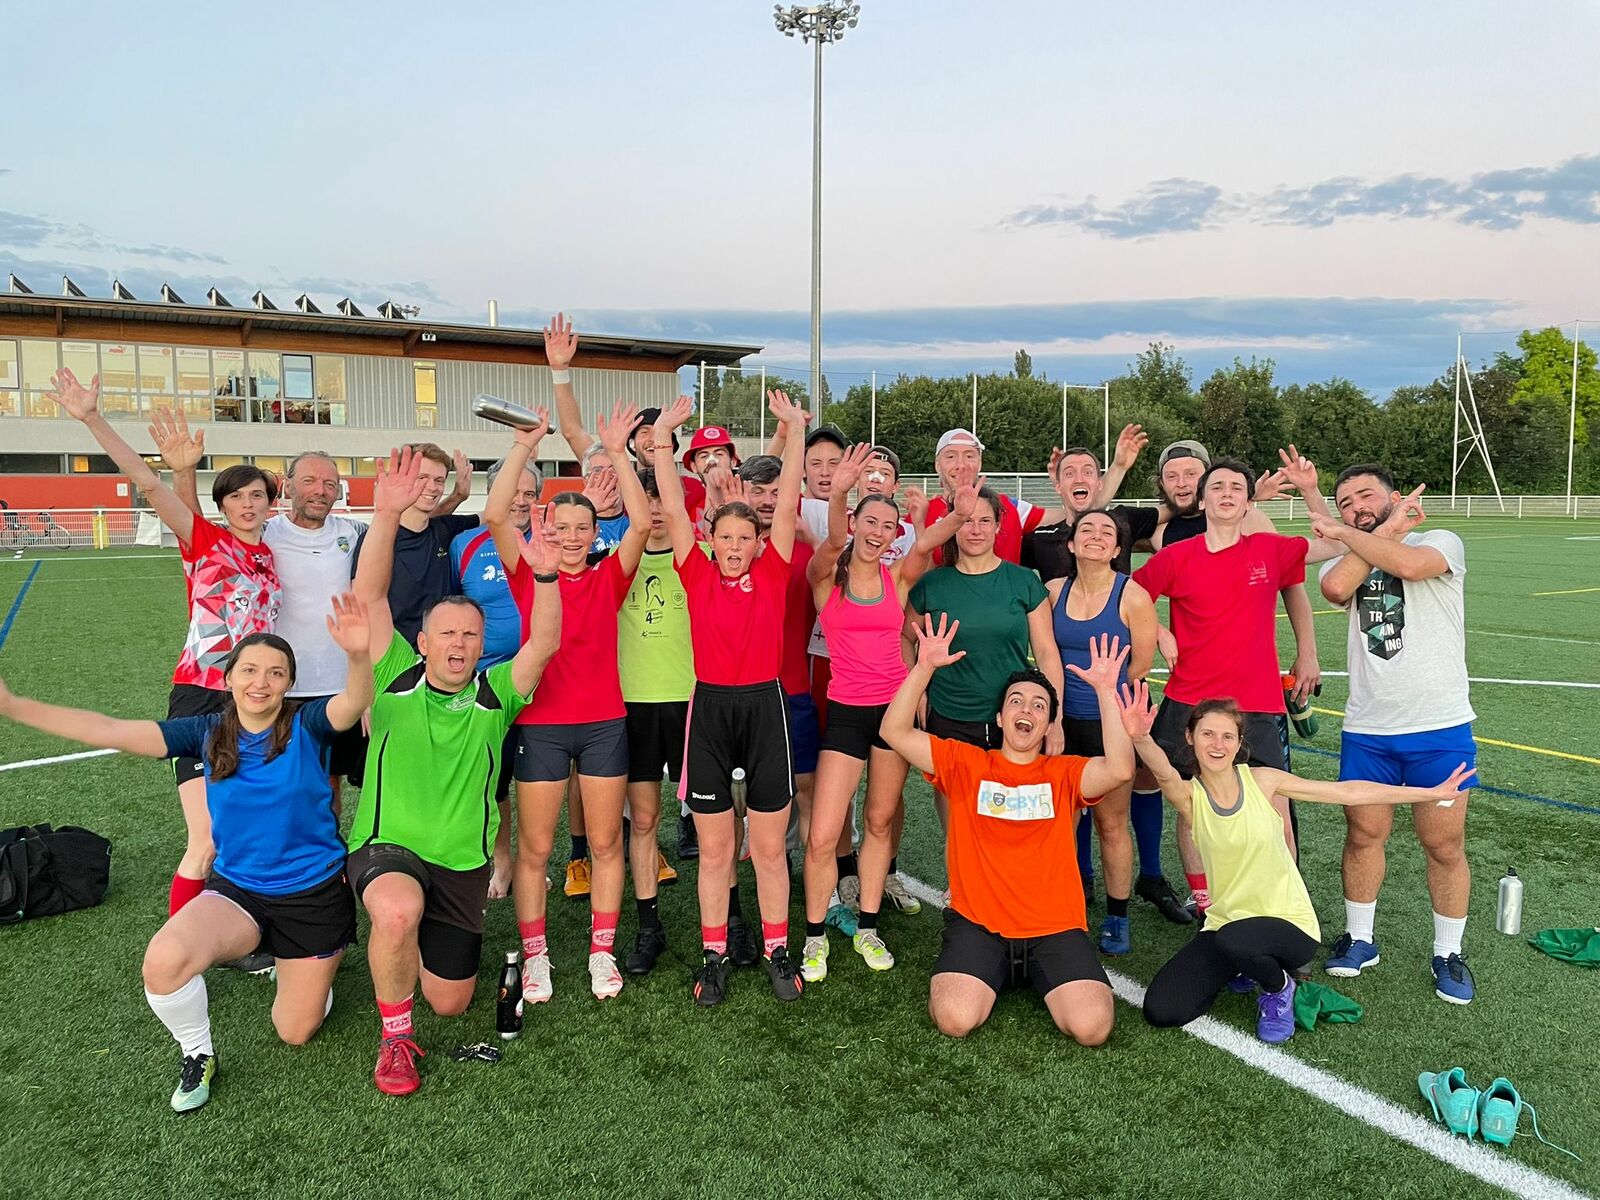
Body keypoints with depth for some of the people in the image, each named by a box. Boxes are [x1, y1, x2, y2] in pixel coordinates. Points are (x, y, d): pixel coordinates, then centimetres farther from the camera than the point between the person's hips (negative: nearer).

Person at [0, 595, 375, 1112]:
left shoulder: (307, 726, -16)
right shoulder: (208, 732, -7)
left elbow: (354, 702, -38)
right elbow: (112, 731, -11)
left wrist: (358, 655, -61)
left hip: (314, 894, -2)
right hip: (236, 889, 2)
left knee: (295, 1032, 9)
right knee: (163, 961, -29)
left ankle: (296, 966, 46)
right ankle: (197, 1055, 3)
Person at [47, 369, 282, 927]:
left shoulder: (270, 555, 12)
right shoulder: (203, 539, 0)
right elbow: (148, 482, -11)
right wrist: (92, 418, -19)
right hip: (200, 697, -5)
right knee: (207, 842, -9)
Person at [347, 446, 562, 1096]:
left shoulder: (494, 696, 2)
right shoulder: (395, 679, -1)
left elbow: (543, 643, -14)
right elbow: (369, 595, -12)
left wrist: (544, 576, -31)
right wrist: (386, 515, -25)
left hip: (463, 863, 3)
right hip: (385, 847, -2)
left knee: (450, 1003, 6)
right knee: (399, 911, -37)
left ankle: (429, 942, 42)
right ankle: (395, 1038, -10)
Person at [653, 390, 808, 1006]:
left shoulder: (772, 573, 2)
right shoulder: (698, 575, 2)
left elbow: (786, 504, -3)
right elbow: (673, 510, -2)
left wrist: (795, 430, -7)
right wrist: (663, 438, -5)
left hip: (764, 705, 0)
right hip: (709, 707, 0)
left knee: (769, 846, 9)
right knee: (714, 849, 9)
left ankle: (777, 949, 25)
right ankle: (714, 954, 23)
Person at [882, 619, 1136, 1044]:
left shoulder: (1063, 773, 6)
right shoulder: (965, 763, 5)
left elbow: (1120, 769, -14)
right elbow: (895, 732, -4)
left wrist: (1105, 690, -18)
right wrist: (924, 668, -14)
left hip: (1055, 928, 1)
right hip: (978, 924, -1)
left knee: (1092, 1026, -19)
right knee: (955, 1019, -24)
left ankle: (1037, 976, 14)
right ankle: (995, 973, 10)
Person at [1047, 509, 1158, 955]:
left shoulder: (1133, 597, -9)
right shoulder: (1052, 592, 1)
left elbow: (1140, 667, -4)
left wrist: (1101, 688, 6)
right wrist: (1054, 708, 8)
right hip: (1063, 720, 3)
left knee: (1112, 824, 7)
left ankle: (1117, 919, 21)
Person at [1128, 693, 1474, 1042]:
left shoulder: (1263, 781, -7)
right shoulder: (1189, 796, -10)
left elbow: (1348, 792, -1)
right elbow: (1164, 773, -34)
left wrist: (1431, 793, 0)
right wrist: (1140, 738, -57)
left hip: (1289, 924, -2)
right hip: (1225, 925, 2)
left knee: (1233, 939, -37)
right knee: (1160, 1010, -11)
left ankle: (1279, 988, -1)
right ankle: (1240, 967, 16)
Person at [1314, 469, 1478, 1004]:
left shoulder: (1441, 542, -1)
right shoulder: (1345, 562, 9)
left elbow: (1406, 564, -25)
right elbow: (1335, 587, -17)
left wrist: (1344, 534, -10)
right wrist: (1388, 530, -9)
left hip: (1440, 729, -3)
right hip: (1366, 732, 3)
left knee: (1445, 845, 5)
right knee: (1363, 836, 10)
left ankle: (1448, 954, 23)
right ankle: (1359, 939, 27)